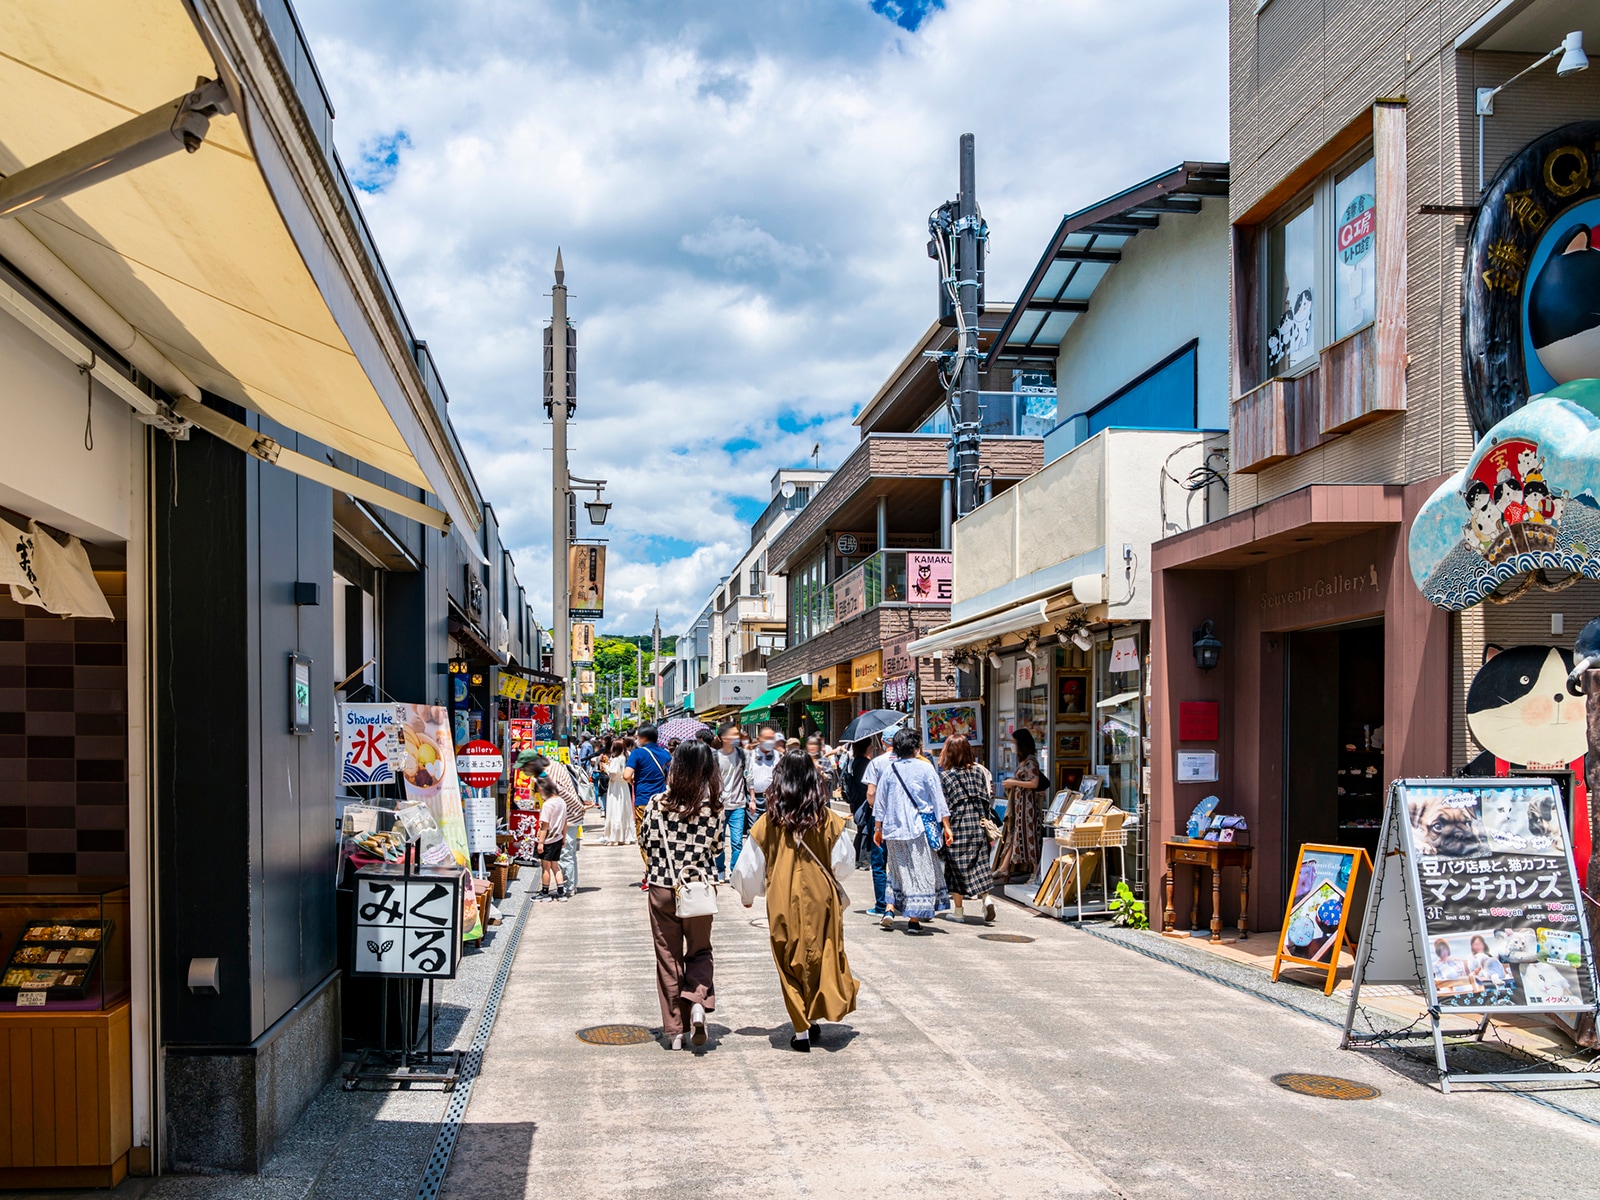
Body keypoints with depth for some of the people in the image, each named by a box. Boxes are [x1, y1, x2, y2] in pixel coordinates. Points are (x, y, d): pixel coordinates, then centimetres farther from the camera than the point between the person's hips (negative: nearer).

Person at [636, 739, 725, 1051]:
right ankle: (698, 1002, -9)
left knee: (668, 956, 10)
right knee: (700, 950, 17)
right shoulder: (715, 806, -8)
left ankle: (674, 1028, 14)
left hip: (663, 886, -1)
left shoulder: (658, 803, -11)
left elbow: (646, 841, -3)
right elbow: (716, 845, 2)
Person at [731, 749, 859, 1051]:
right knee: (821, 956, 17)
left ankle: (801, 1030, 12)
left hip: (783, 901, -1)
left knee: (791, 961, 10)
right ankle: (815, 1019, 22)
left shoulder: (768, 822, -10)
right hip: (821, 898, 1)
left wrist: (747, 896, 17)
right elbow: (843, 860, 1)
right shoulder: (828, 819, -9)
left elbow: (751, 867, -1)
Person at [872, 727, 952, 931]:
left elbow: (880, 801, 9)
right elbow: (938, 799, -4)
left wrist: (878, 828, 18)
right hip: (919, 827, -3)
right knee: (920, 872, 3)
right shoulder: (925, 768, -5)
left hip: (893, 828, 3)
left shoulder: (889, 769, 4)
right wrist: (946, 826, 1)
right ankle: (914, 918, 1)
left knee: (898, 870, 17)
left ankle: (889, 909, 5)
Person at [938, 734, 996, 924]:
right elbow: (989, 796, 5)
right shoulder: (979, 770, 3)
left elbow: (942, 804, -7)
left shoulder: (944, 775, -7)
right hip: (978, 823, 3)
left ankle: (959, 910, 12)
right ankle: (985, 897, -14)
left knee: (957, 866, 6)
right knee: (979, 862, 8)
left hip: (957, 824, -3)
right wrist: (987, 821, 14)